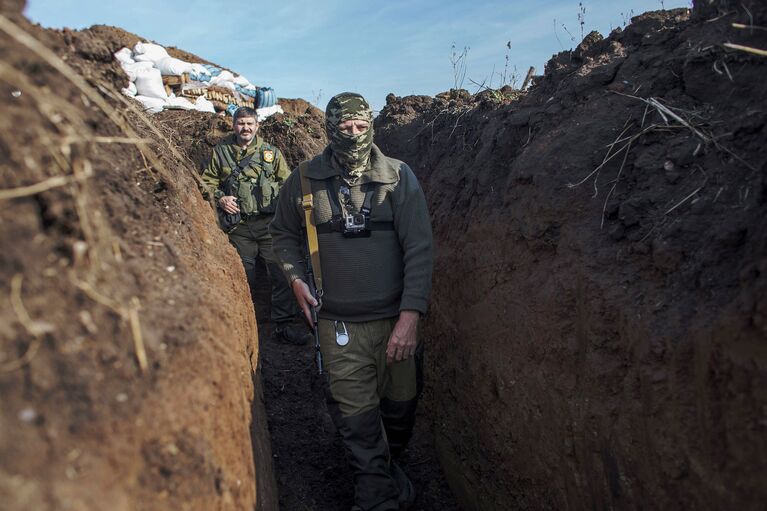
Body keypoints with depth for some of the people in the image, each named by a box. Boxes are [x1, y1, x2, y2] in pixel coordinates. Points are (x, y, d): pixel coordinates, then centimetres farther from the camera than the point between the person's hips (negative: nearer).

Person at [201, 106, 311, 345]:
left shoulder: (271, 153, 8)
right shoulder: (221, 152, 8)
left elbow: (287, 182, 13)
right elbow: (207, 182, 13)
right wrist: (219, 198, -5)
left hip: (269, 224, 0)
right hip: (238, 226, 0)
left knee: (281, 272, -4)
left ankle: (284, 324, 7)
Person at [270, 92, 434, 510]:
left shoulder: (399, 177, -6)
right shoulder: (304, 180, -2)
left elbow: (419, 250, -8)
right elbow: (284, 233, 15)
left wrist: (410, 315, -16)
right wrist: (295, 277, -1)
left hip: (397, 318, 1)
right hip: (339, 323, 0)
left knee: (400, 404, 17)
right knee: (357, 415, 3)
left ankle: (388, 463, 49)